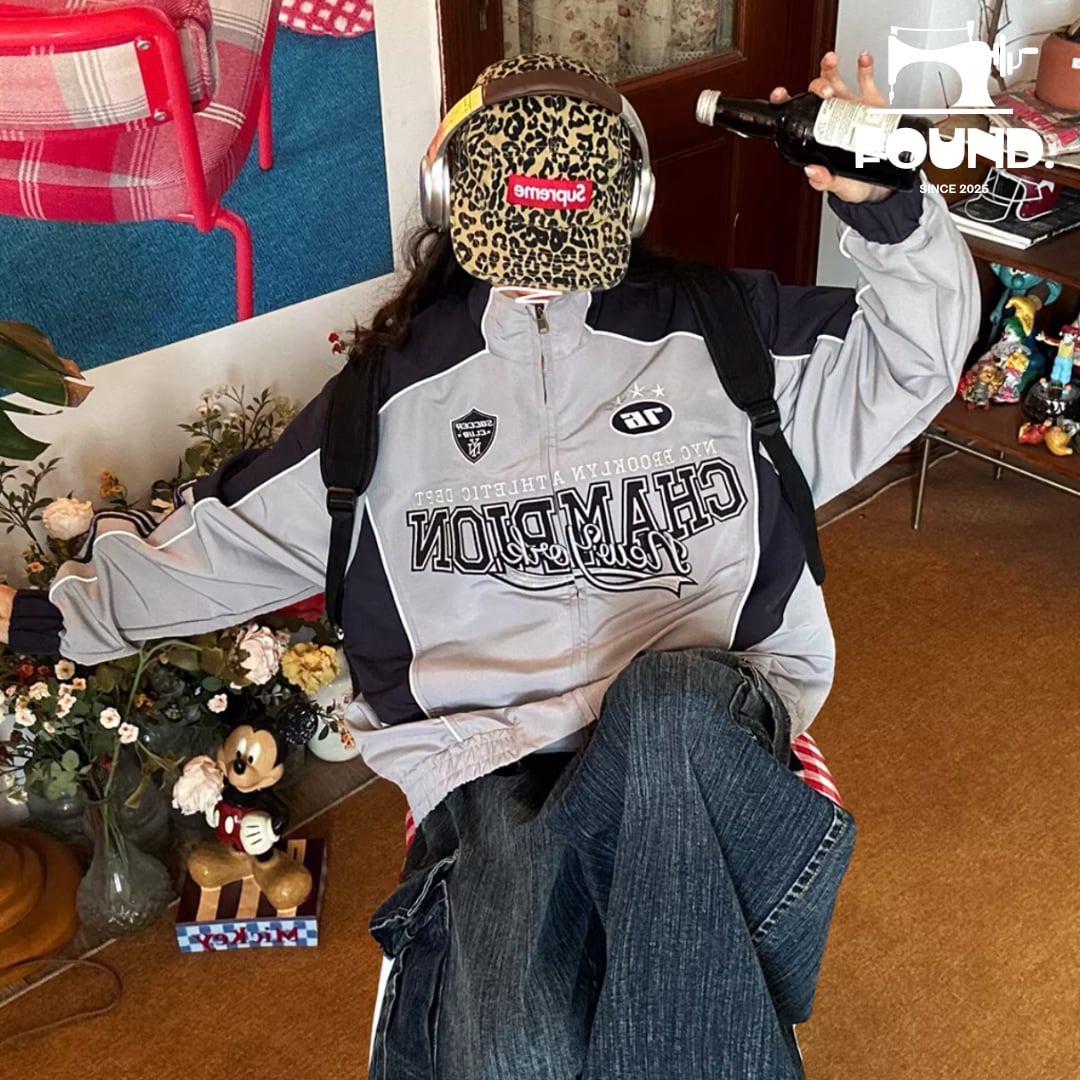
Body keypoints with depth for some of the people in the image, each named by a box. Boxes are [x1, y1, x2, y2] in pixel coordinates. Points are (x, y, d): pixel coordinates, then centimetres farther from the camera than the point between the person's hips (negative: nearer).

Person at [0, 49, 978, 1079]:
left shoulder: (711, 329, 12)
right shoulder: (395, 388, 14)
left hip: (706, 717, 1)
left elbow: (909, 363, 12)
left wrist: (884, 207, -6)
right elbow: (234, 534, 19)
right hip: (493, 759, 0)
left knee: (665, 696, -39)